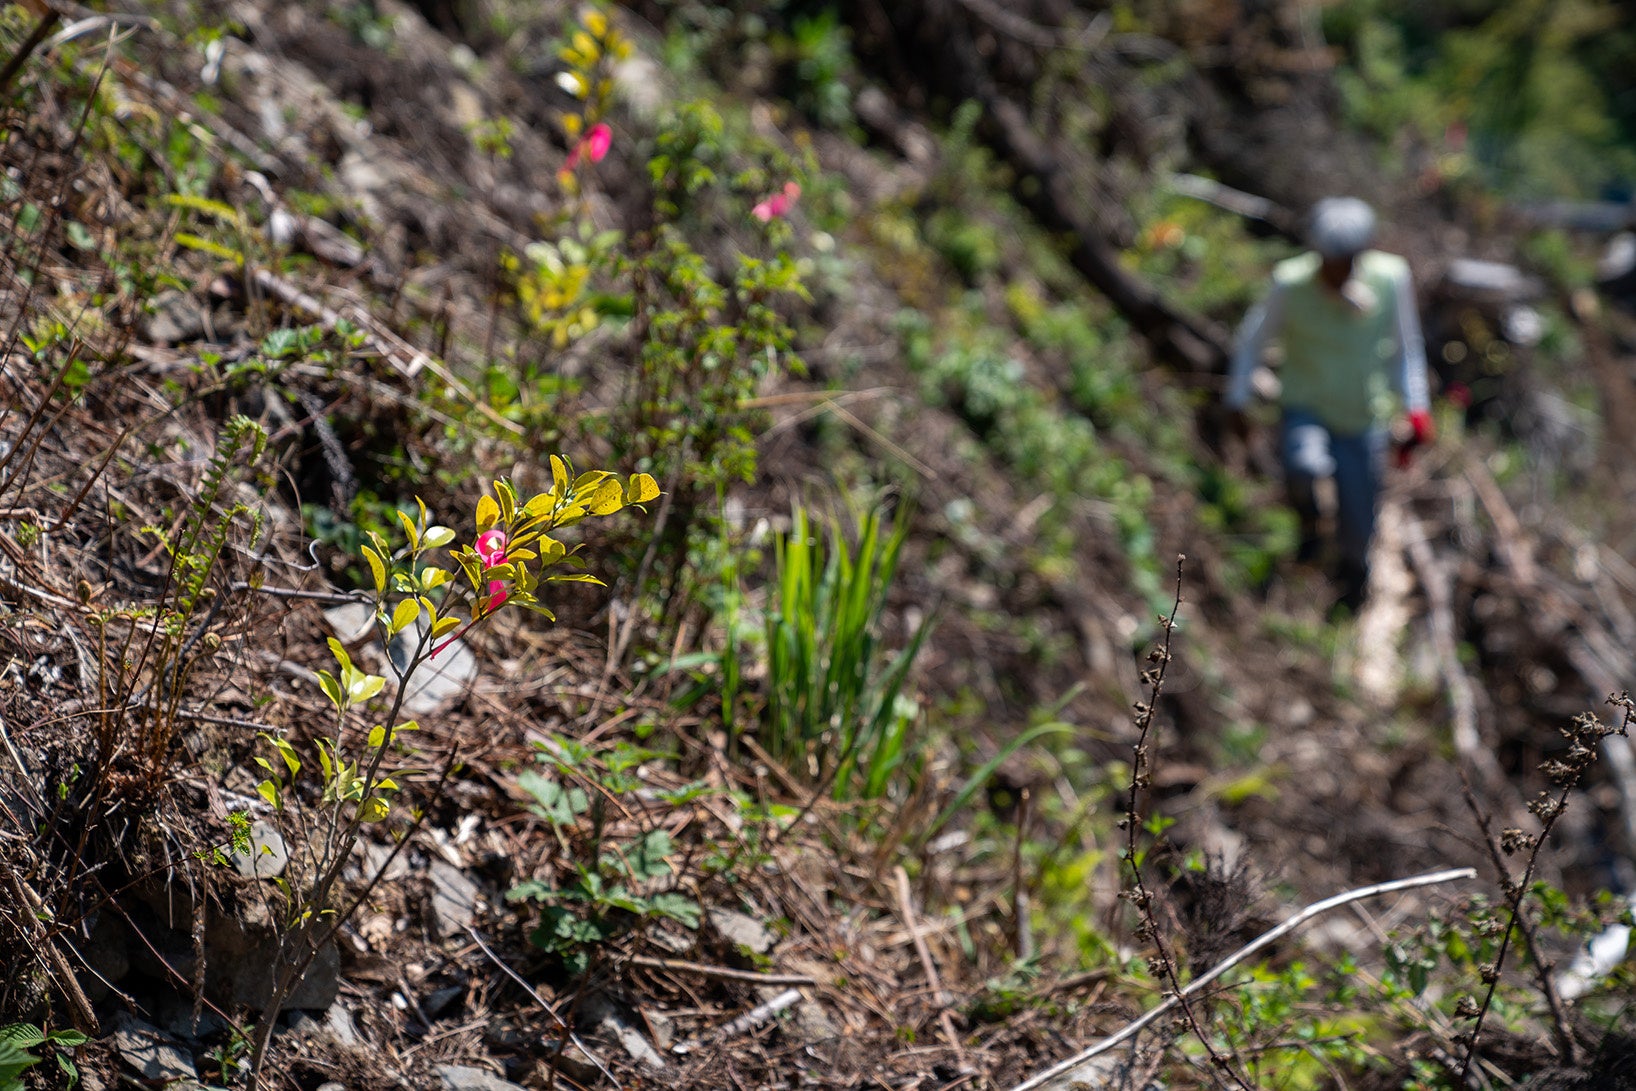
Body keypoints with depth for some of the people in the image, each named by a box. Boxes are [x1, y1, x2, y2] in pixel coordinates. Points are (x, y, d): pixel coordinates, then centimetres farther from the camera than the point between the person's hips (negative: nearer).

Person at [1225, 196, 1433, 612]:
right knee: (1305, 466, -36)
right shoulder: (1291, 284, -20)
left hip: (1363, 420, 2)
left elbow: (1405, 345, 2)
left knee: (1357, 532, 7)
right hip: (1304, 409, -2)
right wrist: (1236, 399, 4)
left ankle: (1353, 567, 47)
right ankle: (1308, 516, 2)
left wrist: (1416, 407, 2)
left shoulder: (1391, 277, -15)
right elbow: (1253, 338, -2)